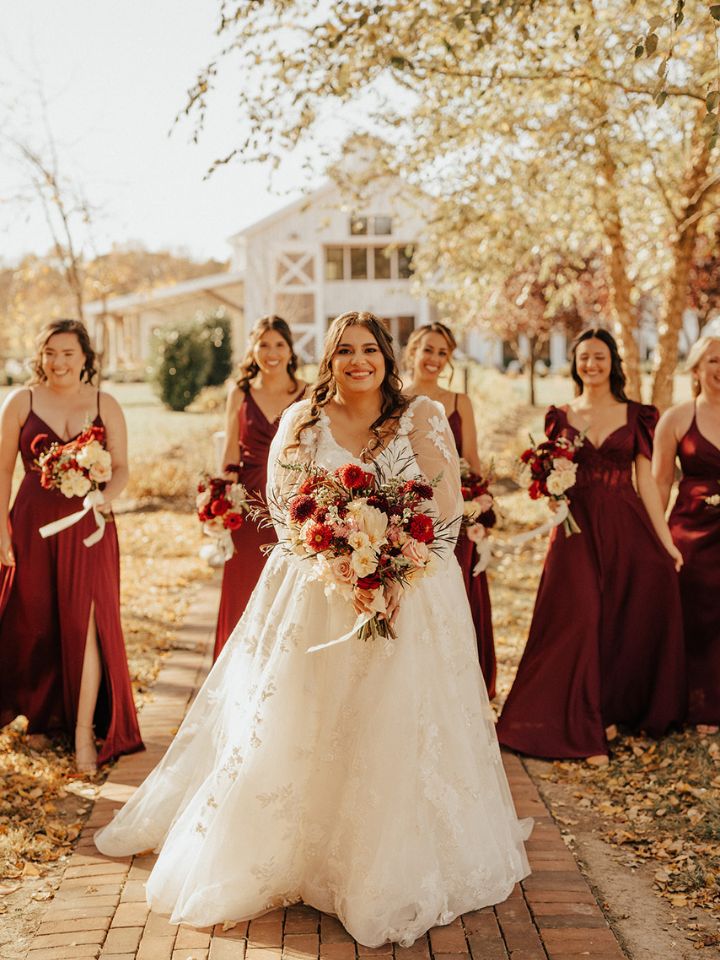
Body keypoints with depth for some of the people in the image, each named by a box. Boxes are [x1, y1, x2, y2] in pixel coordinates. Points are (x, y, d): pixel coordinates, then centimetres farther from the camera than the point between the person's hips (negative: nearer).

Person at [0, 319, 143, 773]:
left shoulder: (105, 405, 3)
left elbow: (122, 468, 4)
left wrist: (106, 497, -18)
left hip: (88, 528, 0)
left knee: (86, 622, -6)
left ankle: (84, 731, 2)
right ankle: (40, 715, 31)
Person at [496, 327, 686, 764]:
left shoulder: (636, 415, 5)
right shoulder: (561, 417, 8)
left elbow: (646, 480, 3)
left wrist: (666, 541, -2)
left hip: (626, 527, 0)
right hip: (577, 529, 0)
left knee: (630, 622, 2)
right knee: (580, 622, -6)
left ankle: (610, 710, 22)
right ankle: (586, 728, 3)